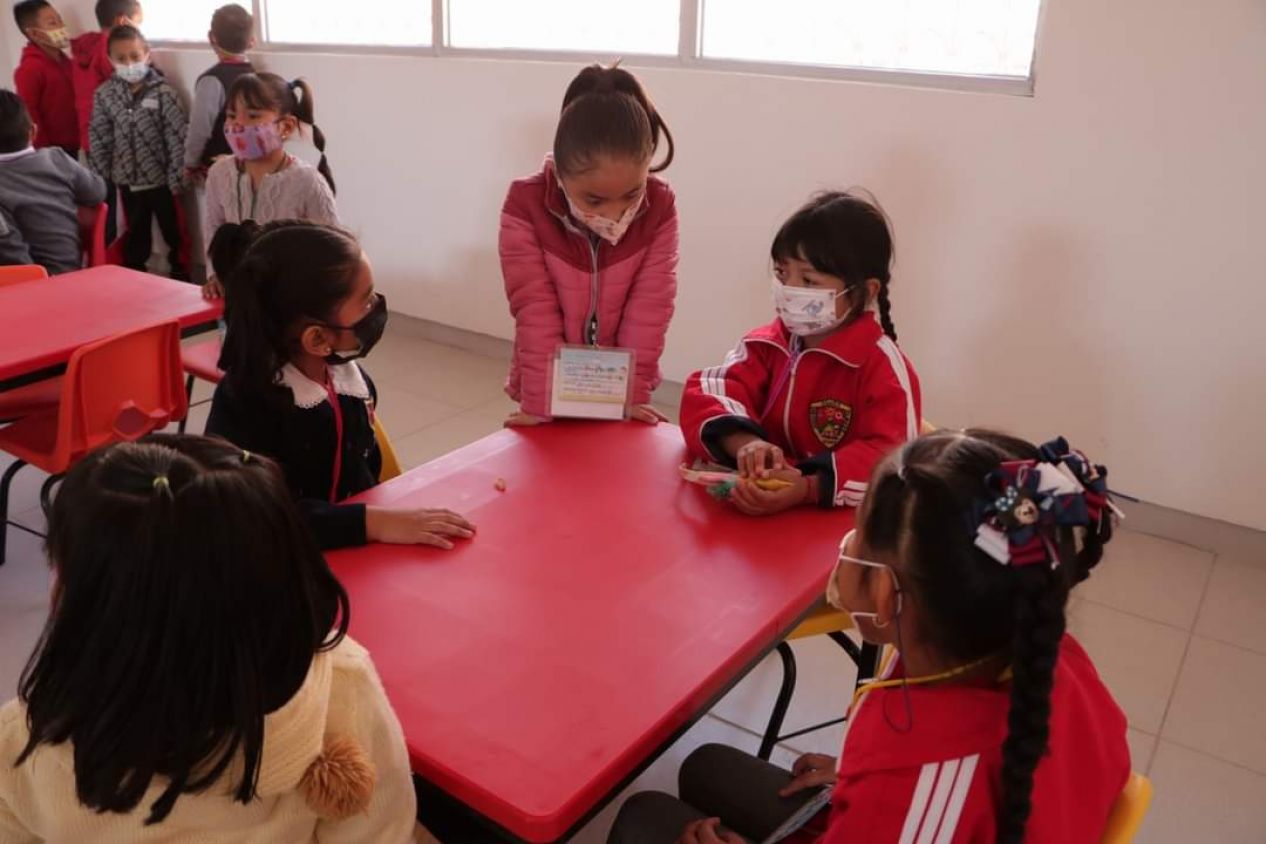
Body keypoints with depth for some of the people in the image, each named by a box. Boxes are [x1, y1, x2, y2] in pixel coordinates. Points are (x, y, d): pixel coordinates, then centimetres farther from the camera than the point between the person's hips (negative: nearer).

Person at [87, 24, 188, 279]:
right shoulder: (104, 94, 0)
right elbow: (98, 139, 4)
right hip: (127, 181, 3)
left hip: (161, 180, -3)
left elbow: (178, 137, -12)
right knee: (135, 237, 16)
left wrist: (176, 179, -14)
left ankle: (180, 274, 24)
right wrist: (101, 178, 2)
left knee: (174, 233, 9)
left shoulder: (163, 92, -10)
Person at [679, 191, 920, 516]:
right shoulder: (767, 345, 6)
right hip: (759, 497, 3)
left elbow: (892, 459, -20)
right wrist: (743, 443, -25)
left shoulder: (883, 367, -10)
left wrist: (808, 488, -34)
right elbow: (706, 394, -4)